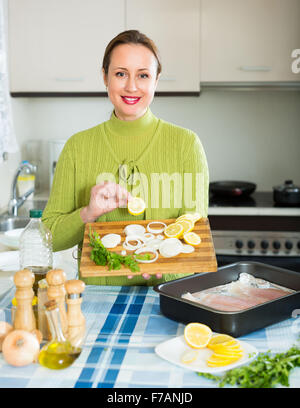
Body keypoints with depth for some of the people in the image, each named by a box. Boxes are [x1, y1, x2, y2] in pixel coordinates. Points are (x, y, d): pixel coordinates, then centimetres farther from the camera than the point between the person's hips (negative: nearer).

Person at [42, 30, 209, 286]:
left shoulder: (185, 143, 2)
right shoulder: (78, 147, 5)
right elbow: (49, 236, 5)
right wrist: (88, 214, -15)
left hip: (170, 287, 0)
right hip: (98, 292, 1)